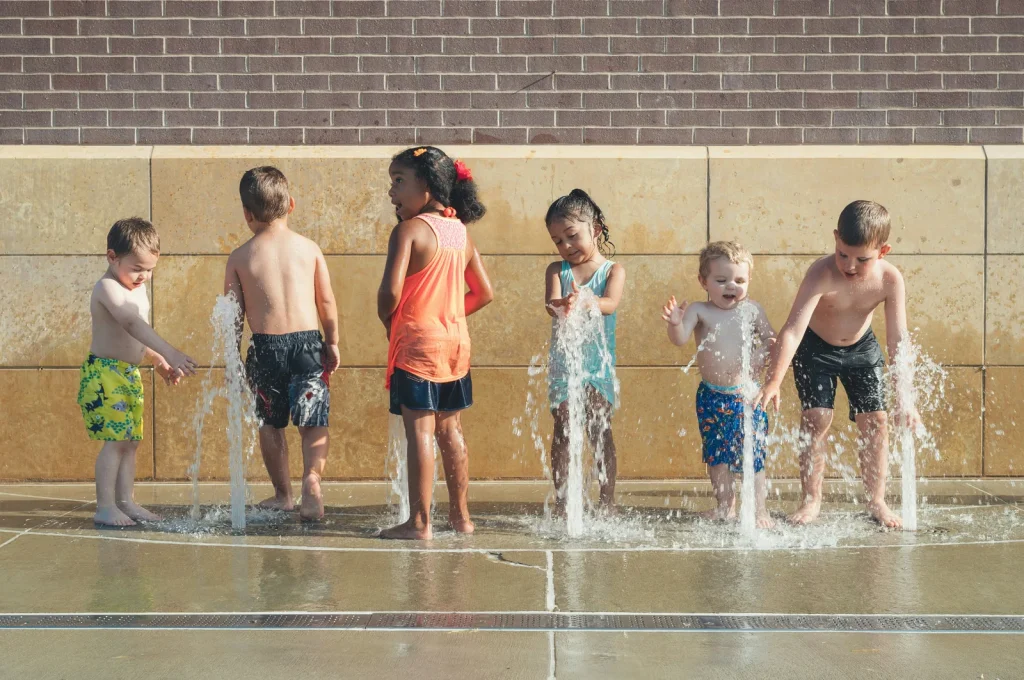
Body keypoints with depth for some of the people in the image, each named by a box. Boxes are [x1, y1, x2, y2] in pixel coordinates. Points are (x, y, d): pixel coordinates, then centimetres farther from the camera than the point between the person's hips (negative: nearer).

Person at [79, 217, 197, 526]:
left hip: (130, 373, 9)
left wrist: (158, 361, 18)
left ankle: (125, 502, 17)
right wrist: (170, 353, -44)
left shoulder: (138, 288, 13)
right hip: (104, 373, -9)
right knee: (116, 439, -12)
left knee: (131, 440, 10)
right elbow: (131, 323, -34)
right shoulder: (108, 288, -18)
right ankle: (105, 507, -8)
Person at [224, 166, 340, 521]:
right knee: (314, 422, 3)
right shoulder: (309, 248, 1)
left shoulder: (240, 257, 0)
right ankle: (312, 477, -22)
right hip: (307, 341, 0)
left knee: (270, 424, 15)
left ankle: (282, 494, 22)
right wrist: (332, 343, 16)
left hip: (265, 346, 0)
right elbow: (327, 302, 4)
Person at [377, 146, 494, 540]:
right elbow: (484, 293, 16)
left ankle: (419, 522, -5)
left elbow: (391, 290, -21)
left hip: (417, 341, -7)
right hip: (456, 342, 7)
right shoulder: (461, 232, 10)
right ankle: (460, 515, 20)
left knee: (419, 431, -5)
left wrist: (386, 320, -3)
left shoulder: (409, 230, -12)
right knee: (450, 430, 14)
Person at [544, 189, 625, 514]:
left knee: (600, 431, -2)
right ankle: (561, 505, 4)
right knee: (562, 432, 1)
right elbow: (550, 303, -13)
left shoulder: (613, 270, 1)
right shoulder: (557, 270, 6)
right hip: (563, 361, 2)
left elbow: (611, 303, -18)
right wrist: (564, 304, -38)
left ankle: (608, 503, 4)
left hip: (598, 362, -1)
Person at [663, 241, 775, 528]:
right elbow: (680, 339, -20)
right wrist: (675, 323, -42)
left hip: (746, 394, -1)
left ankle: (759, 509, 7)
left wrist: (765, 354, -13)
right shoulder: (699, 311, -5)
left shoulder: (752, 311, 0)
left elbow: (771, 340, 9)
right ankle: (725, 505, 29)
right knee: (716, 454, 14)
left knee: (752, 453, -2)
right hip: (711, 396, 1)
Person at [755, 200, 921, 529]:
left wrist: (904, 397, -33)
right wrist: (774, 381, -50)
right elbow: (793, 329, -41)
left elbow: (898, 341, -26)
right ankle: (811, 500, 1)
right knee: (815, 419, -10)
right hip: (816, 349, -2)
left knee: (875, 420, -1)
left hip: (862, 349, 3)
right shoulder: (821, 274, -35)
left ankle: (876, 500, 12)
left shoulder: (890, 280, -27)